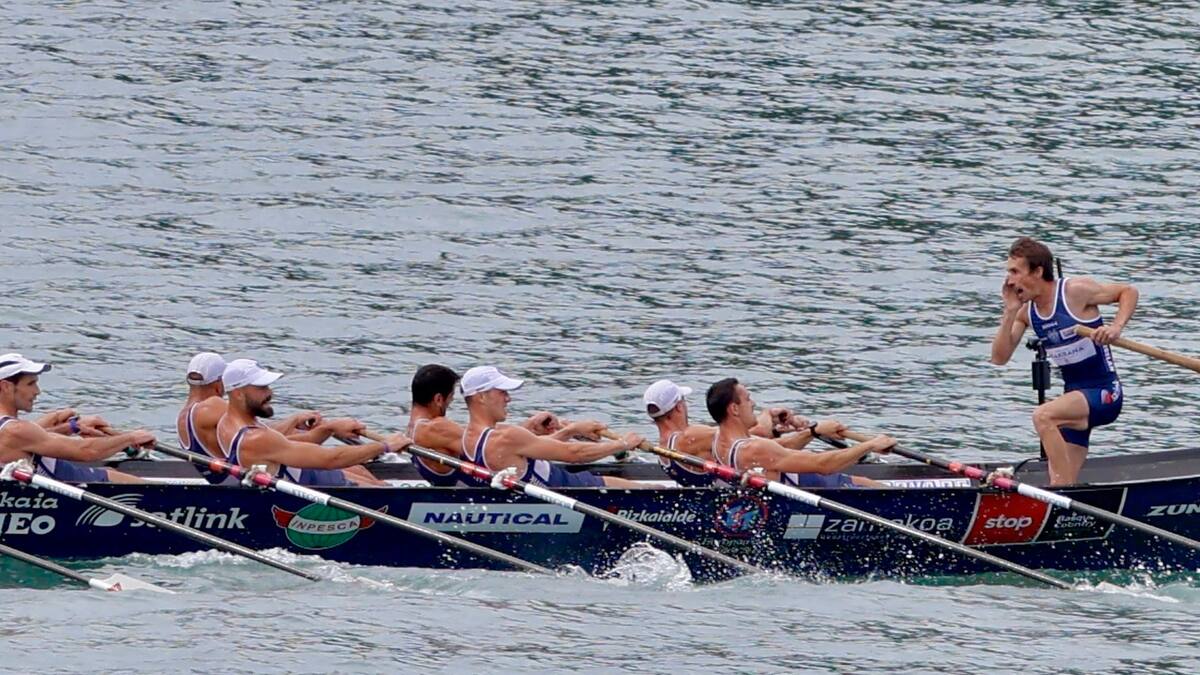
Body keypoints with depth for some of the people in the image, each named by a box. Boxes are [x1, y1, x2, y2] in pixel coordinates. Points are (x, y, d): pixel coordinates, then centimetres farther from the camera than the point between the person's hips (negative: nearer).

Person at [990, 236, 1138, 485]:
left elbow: (1128, 292, -5)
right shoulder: (1026, 311, 4)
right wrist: (1010, 312, -7)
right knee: (1059, 491, 2)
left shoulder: (1075, 291, -14)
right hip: (1075, 397, 7)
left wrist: (1116, 327, -22)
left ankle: (1064, 486, -30)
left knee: (1043, 416, -33)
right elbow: (999, 358, 2)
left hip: (1103, 392, -7)